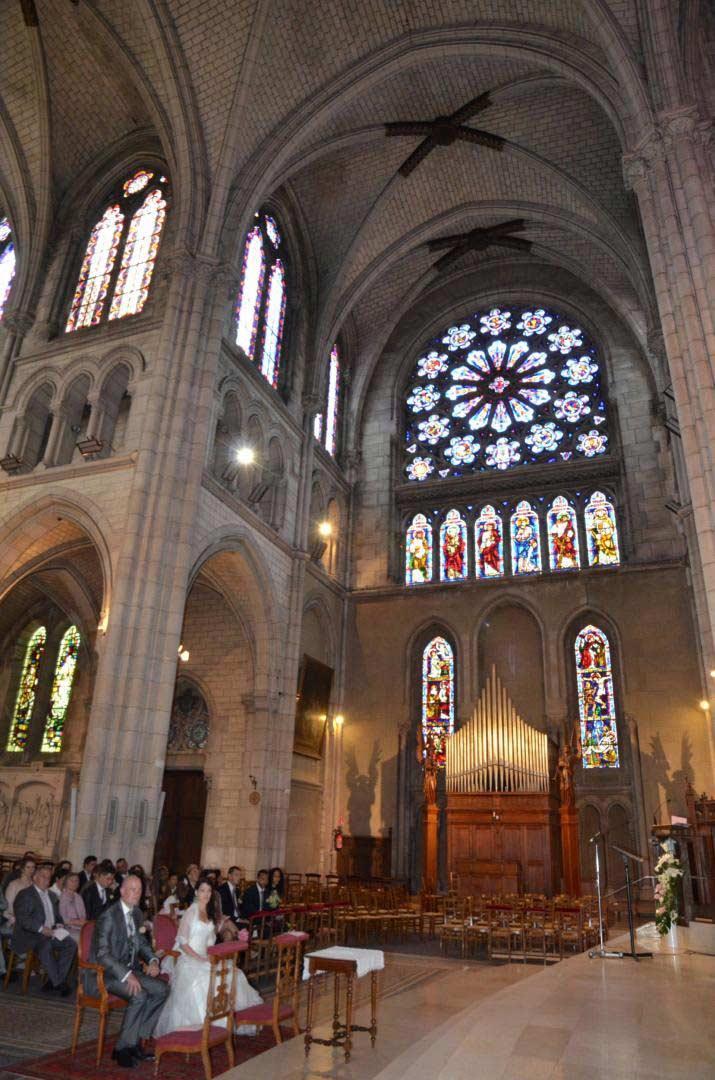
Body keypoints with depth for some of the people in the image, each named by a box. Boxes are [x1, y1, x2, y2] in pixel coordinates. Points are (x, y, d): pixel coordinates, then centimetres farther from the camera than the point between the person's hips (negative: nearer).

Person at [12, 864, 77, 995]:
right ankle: (58, 983, -24)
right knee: (45, 945, -36)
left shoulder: (52, 895, 20)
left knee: (71, 943, -18)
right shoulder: (25, 895, -3)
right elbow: (22, 919, -15)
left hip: (50, 933, 7)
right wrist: (41, 929, -22)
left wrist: (59, 925, 2)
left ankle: (55, 980, -12)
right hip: (29, 935, -7)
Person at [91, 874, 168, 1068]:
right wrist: (127, 975, -31)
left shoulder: (136, 913, 7)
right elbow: (103, 954, -23)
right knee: (139, 995, -29)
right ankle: (123, 1048, -10)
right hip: (105, 973, -8)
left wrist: (153, 961, -2)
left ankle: (136, 1040, 2)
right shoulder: (109, 916, -19)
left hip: (128, 969, 8)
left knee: (162, 989, -9)